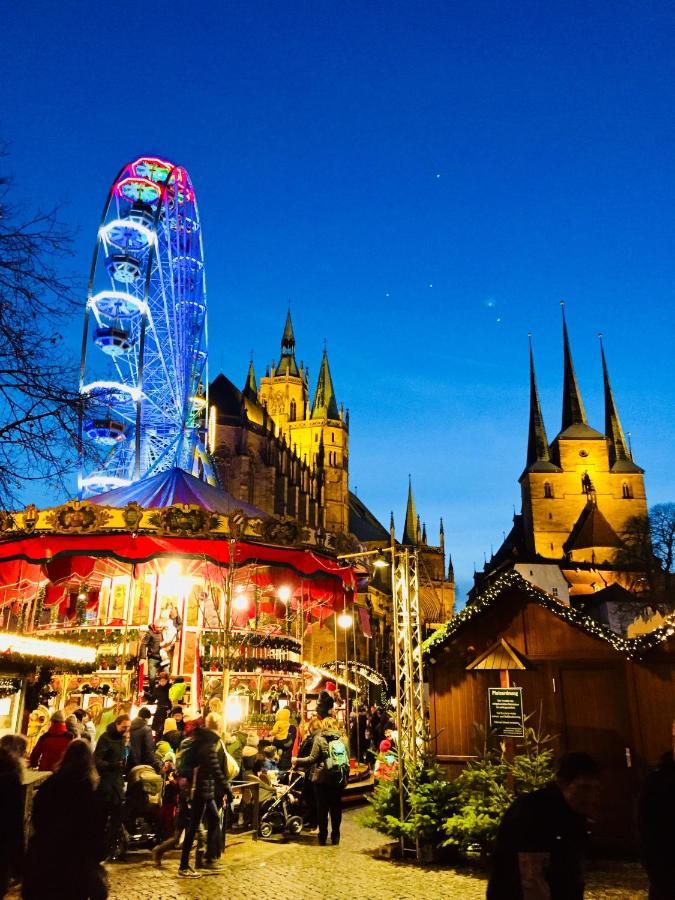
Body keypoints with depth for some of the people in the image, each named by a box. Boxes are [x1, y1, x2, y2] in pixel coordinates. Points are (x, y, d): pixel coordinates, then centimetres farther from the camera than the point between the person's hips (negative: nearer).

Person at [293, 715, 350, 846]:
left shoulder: (319, 739, -7)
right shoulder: (342, 739, 3)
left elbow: (313, 759, -11)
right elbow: (348, 760, 5)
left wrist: (297, 760, 1)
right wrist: (345, 777, 14)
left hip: (322, 778, -3)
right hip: (339, 778, 3)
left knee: (322, 807, 8)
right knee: (336, 807, 12)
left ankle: (323, 836, 12)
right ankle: (335, 836, 16)